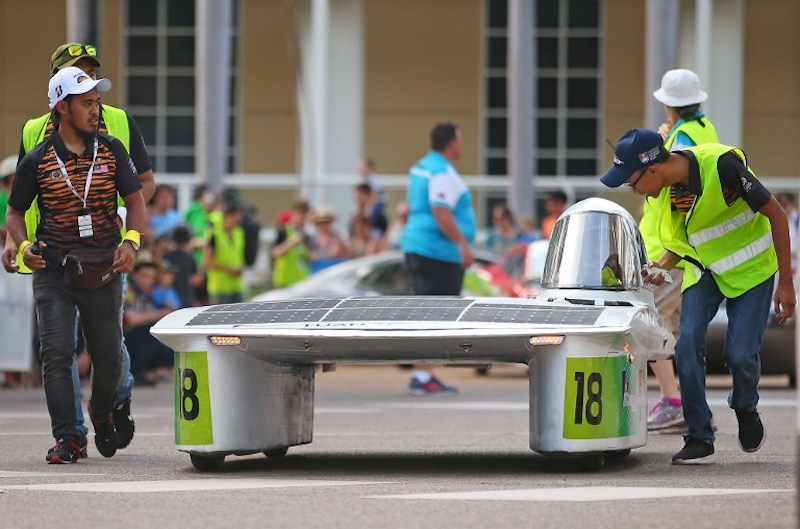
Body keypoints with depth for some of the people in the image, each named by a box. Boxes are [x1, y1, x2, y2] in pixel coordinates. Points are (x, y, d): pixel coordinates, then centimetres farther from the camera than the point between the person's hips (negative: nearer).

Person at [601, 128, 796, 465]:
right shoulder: (666, 188, -11)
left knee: (740, 353, -12)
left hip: (751, 269, -5)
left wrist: (786, 282, -18)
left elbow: (776, 215, -21)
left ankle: (746, 408, 22)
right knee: (687, 344, -13)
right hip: (705, 271, 5)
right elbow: (680, 239, 6)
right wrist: (661, 266, -16)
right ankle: (700, 439, -5)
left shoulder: (722, 165, -32)